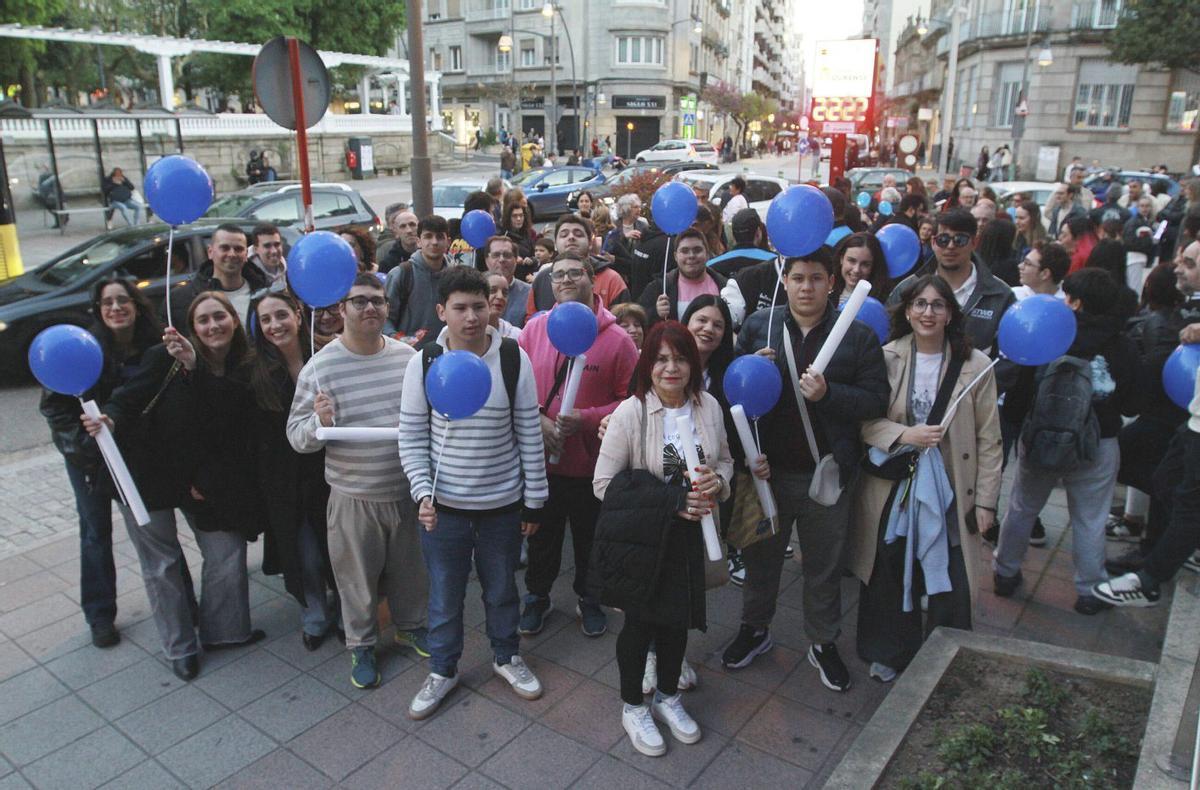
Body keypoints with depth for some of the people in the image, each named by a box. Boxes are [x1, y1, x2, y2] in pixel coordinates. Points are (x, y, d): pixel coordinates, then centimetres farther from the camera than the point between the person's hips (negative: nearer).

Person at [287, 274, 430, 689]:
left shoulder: (408, 356, -1)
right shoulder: (319, 367, -10)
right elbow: (296, 436, -7)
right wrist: (319, 422, -28)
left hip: (409, 488, 3)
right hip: (354, 496, -3)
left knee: (411, 565, 19)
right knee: (358, 574, 12)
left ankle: (410, 625, 45)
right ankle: (361, 645, 36)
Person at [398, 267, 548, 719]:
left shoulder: (514, 359, -9)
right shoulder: (424, 363, -9)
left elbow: (529, 435, -3)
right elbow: (411, 437, -3)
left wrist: (534, 501, -1)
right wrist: (422, 493, -15)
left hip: (504, 503, 1)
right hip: (443, 505, 0)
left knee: (502, 589, 19)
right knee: (444, 594, 15)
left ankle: (506, 657, 44)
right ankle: (442, 670, 38)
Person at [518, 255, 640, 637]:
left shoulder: (617, 338, -10)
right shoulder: (534, 328, -1)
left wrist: (585, 418, -20)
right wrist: (536, 420, -14)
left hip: (592, 463, -2)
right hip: (540, 459, 2)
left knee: (590, 538, 17)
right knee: (542, 536, 19)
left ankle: (589, 598, 42)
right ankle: (537, 595, 42)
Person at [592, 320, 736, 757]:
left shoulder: (708, 406, -4)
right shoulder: (630, 413, -18)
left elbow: (725, 461, 10)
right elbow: (605, 484, -17)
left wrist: (716, 482, -14)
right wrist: (673, 500, -22)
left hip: (687, 534, 4)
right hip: (640, 537, -4)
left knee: (679, 618, 18)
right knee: (640, 622, 11)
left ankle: (667, 697, 45)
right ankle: (633, 707, 36)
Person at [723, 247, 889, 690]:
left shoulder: (859, 336, -4)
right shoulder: (758, 326, 0)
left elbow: (876, 400, -9)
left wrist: (828, 393, -25)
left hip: (826, 472, -1)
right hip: (768, 468, 1)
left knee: (824, 565, 16)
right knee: (761, 555, 19)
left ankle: (823, 643, 37)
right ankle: (754, 629, 41)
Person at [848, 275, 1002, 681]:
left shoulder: (975, 365, -4)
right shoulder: (886, 358, -2)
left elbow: (988, 439, -1)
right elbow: (864, 420, -2)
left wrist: (986, 499, -1)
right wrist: (905, 435, -18)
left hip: (949, 492, -1)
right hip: (892, 488, 1)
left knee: (950, 584, 0)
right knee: (889, 578, 10)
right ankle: (891, 655, 34)